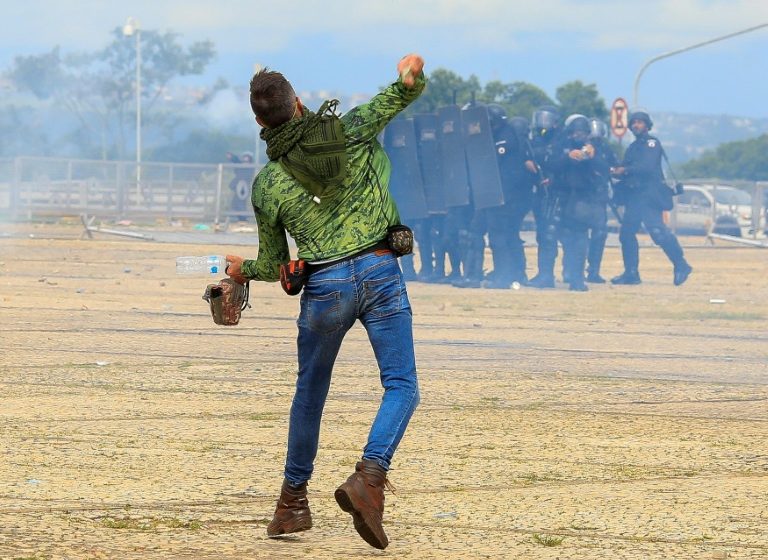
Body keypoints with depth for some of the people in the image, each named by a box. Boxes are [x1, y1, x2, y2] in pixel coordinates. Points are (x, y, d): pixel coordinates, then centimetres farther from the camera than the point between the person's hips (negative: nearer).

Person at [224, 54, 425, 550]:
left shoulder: (266, 186, 3)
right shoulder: (348, 131, 2)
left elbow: (273, 265, 12)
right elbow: (404, 92, 12)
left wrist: (244, 270, 33)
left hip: (325, 285, 1)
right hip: (380, 271, -1)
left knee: (310, 392, 17)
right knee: (402, 387, 0)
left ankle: (293, 500, 24)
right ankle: (369, 476, -22)